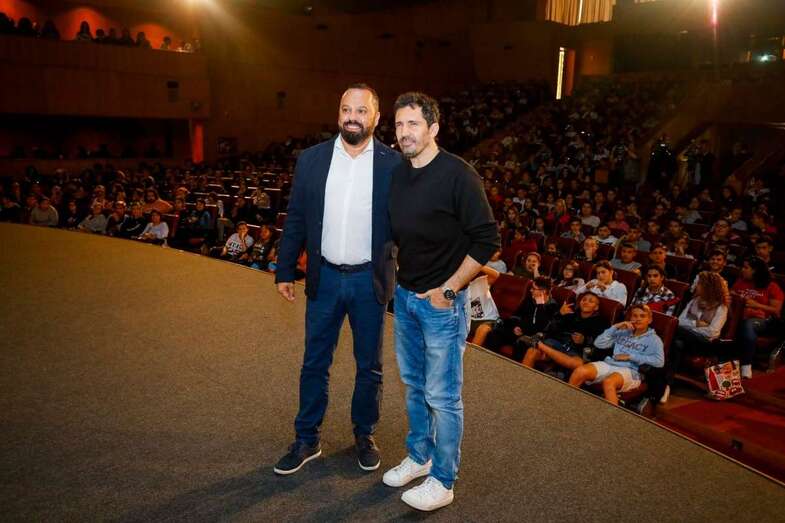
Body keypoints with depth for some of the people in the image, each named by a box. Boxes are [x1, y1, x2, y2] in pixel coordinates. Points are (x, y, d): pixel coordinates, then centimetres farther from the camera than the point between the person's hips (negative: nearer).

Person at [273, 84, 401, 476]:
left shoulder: (393, 164, -5)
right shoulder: (311, 159, 1)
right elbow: (295, 220, 5)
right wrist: (284, 271, 5)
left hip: (369, 280, -1)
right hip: (324, 278, 2)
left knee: (369, 366, 13)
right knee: (314, 363, 12)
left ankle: (365, 435, 34)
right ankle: (306, 440, 28)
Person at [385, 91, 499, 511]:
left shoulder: (457, 175, -15)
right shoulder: (397, 175, 5)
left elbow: (486, 240, -15)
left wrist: (447, 290, -14)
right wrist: (397, 280, 9)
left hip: (441, 301, -6)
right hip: (404, 296, 7)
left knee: (442, 395, 3)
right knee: (413, 385, 19)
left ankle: (443, 481, 20)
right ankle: (419, 456, 38)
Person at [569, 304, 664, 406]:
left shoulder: (653, 339, 11)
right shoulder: (622, 332, 21)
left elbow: (659, 361, -8)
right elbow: (598, 343, 12)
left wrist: (631, 356, -8)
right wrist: (615, 327, 3)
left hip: (631, 371, -4)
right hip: (609, 364, 4)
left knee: (608, 382, -40)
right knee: (580, 371, -26)